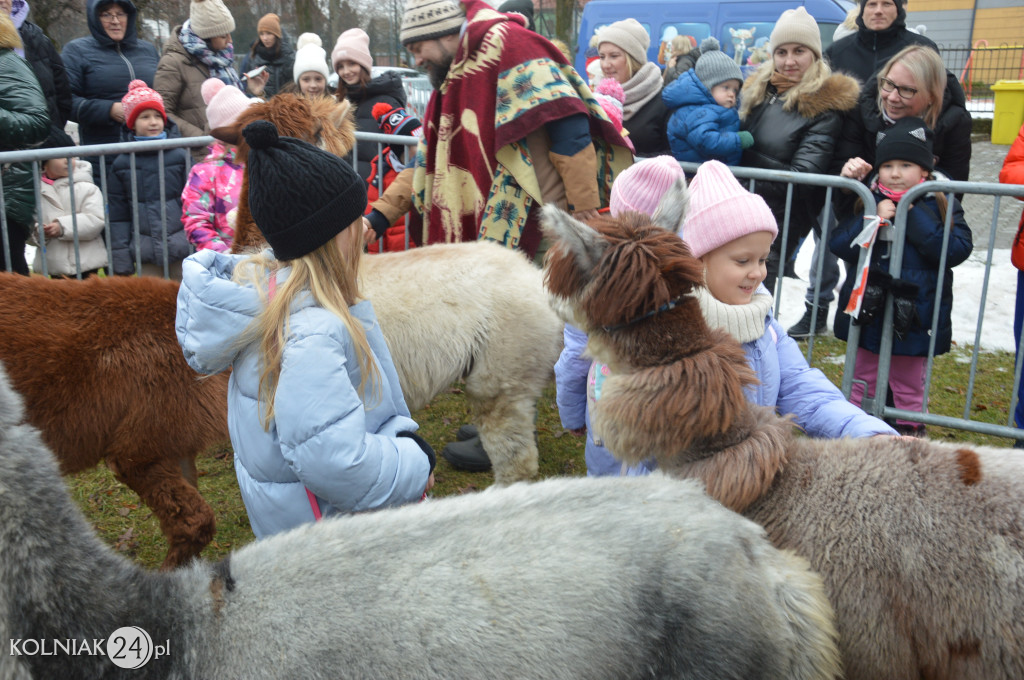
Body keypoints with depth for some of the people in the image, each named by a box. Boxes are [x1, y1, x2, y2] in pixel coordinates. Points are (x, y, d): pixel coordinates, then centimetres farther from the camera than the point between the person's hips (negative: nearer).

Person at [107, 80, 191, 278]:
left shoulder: (180, 157, 1)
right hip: (145, 252, 1)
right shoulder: (121, 164, 4)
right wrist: (121, 261, 3)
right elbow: (117, 215, 6)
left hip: (182, 247, -1)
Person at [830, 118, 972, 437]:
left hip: (913, 316, -2)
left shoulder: (941, 206, -2)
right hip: (868, 312, 2)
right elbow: (838, 245, -8)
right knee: (861, 381, 14)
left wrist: (916, 215, -19)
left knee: (909, 387, 11)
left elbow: (957, 250, -17)